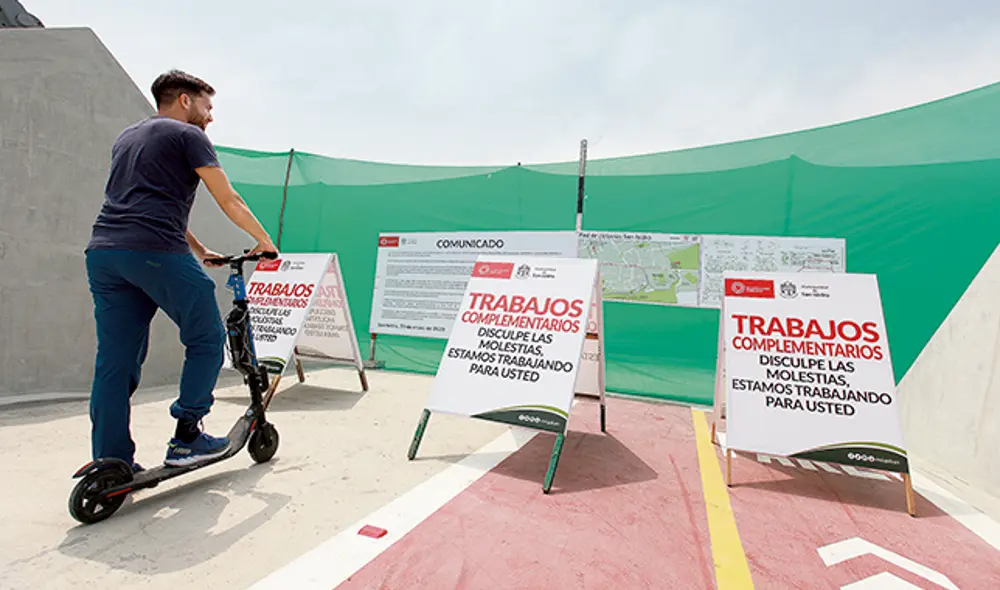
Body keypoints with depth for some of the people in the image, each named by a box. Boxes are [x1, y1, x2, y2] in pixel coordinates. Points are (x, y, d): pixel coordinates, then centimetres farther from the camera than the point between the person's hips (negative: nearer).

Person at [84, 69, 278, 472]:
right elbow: (230, 203, 1)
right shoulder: (188, 135, 4)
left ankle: (110, 466, 13)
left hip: (102, 253, 8)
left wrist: (199, 251, 33)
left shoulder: (126, 137, 29)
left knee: (115, 360, 8)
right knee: (206, 340, 5)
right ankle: (186, 438, 6)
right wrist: (265, 241, 14)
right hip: (157, 253, -8)